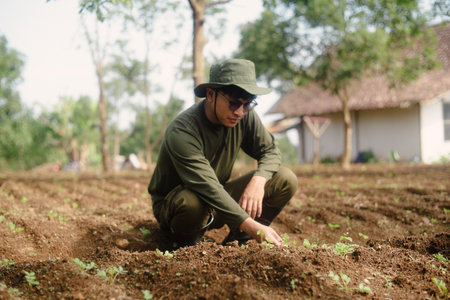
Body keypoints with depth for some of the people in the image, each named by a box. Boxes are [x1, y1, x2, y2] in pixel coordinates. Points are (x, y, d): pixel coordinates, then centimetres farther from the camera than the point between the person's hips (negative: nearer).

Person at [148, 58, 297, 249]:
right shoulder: (181, 132, -29)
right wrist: (253, 227, -46)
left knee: (285, 180, -10)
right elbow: (208, 189, -38)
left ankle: (236, 241, -2)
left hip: (219, 199, 6)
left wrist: (258, 180, -25)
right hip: (171, 208, -6)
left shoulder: (244, 115, -10)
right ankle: (186, 248, -9)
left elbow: (270, 151, -1)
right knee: (194, 203, -42)